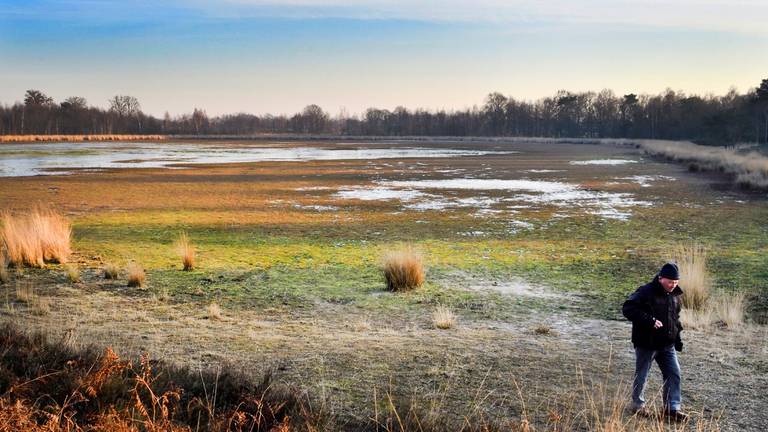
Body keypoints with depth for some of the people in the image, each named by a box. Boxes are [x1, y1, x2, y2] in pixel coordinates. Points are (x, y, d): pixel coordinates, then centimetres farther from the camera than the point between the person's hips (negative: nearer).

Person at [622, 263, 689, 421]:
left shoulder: (674, 295, 7)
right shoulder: (646, 292, -18)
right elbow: (628, 309, -27)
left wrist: (677, 338, 16)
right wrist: (650, 320, -31)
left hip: (667, 344, 6)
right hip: (646, 344, -6)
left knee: (674, 373, 2)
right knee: (641, 376, 7)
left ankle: (672, 408, 11)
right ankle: (637, 404, 25)